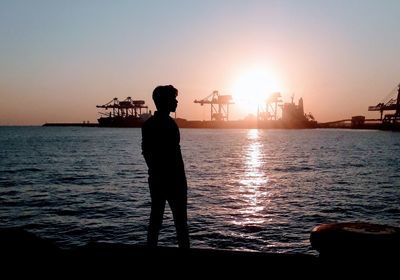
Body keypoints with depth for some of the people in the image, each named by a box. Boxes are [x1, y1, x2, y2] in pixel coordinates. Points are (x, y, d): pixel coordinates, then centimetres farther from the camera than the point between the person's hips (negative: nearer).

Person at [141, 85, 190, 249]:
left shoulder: (148, 124, 10)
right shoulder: (169, 124, -15)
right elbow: (174, 154, -17)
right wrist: (181, 180, -10)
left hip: (155, 179, 8)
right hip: (172, 180, -7)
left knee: (155, 218, 11)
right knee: (180, 221, 0)